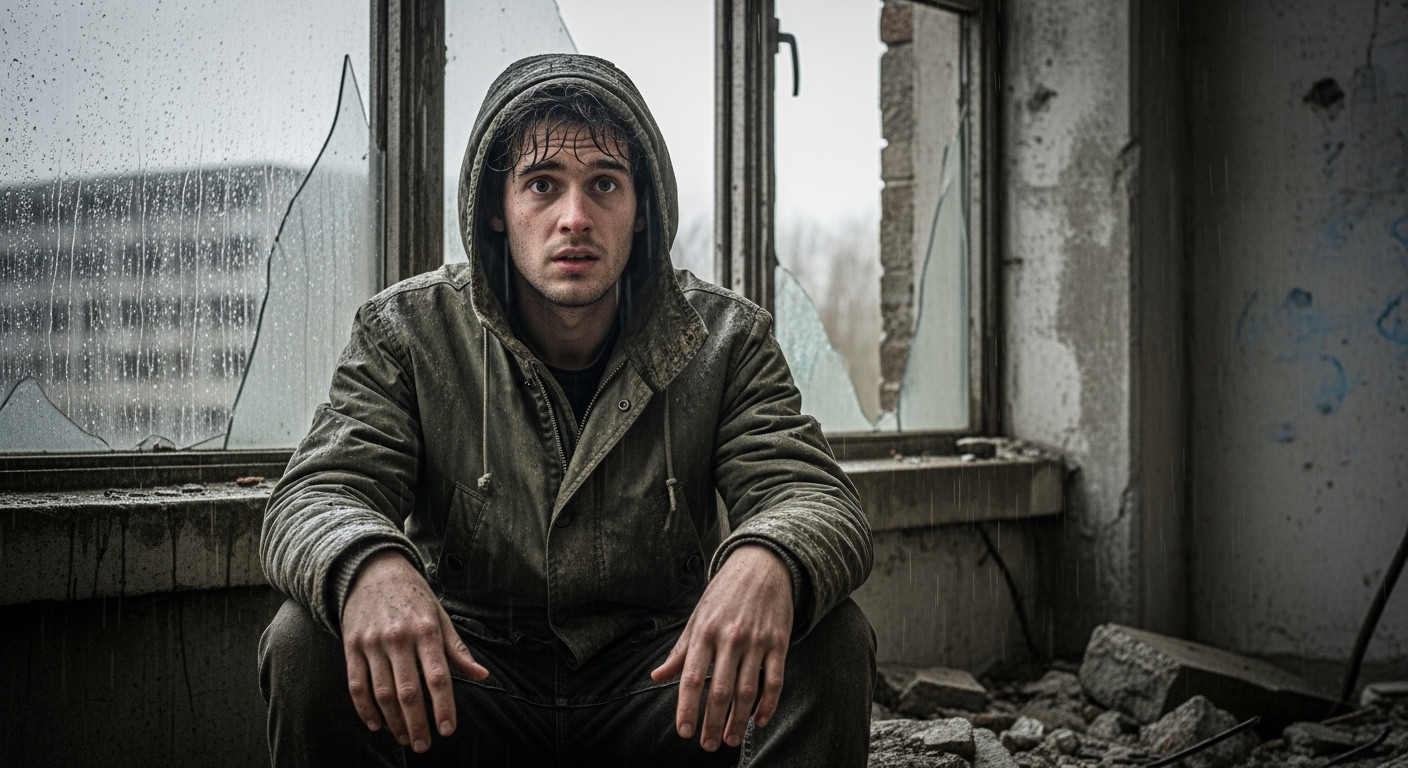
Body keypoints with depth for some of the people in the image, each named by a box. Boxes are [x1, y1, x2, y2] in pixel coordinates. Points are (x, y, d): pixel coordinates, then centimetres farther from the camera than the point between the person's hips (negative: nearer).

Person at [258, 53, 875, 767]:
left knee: (833, 641, -26)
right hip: (464, 677, 0)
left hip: (661, 680, 0)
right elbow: (315, 494, -13)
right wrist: (367, 564, -41)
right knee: (305, 642, -27)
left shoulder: (725, 339, -2)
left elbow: (814, 497, -12)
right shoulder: (405, 333, -3)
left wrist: (766, 561, -40)